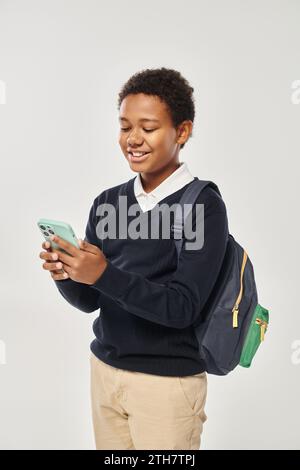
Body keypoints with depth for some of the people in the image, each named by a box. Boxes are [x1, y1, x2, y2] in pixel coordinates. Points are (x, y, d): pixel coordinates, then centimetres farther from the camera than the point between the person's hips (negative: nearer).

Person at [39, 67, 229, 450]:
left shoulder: (203, 205, -13)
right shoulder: (107, 202, 2)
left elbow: (183, 307, -19)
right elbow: (89, 300, 3)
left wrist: (104, 274, -29)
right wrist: (65, 275, -18)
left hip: (167, 382, -4)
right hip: (104, 370, 5)